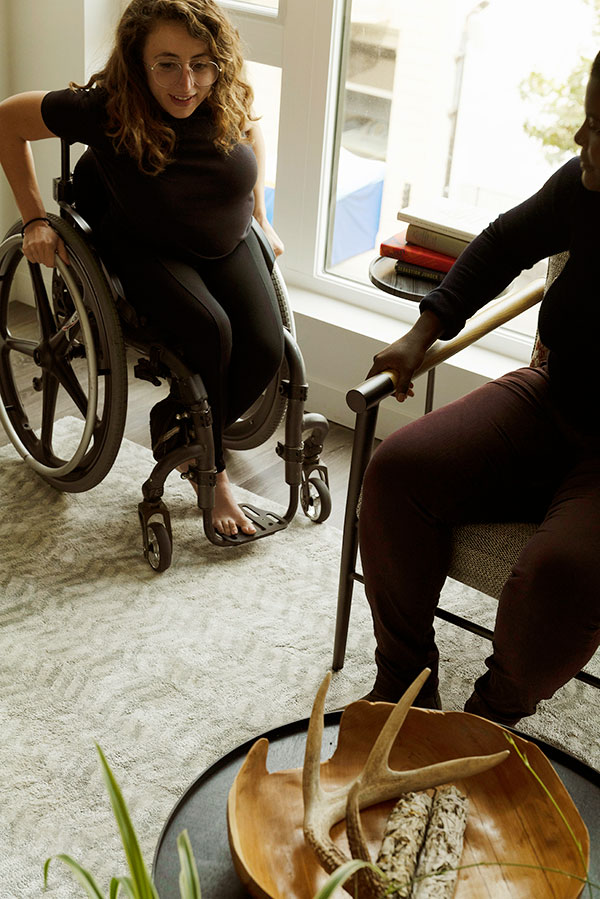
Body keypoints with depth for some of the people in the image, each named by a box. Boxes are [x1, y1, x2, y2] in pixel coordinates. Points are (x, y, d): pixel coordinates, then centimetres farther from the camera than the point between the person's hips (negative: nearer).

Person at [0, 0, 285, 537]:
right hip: (139, 246, -4)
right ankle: (210, 472, -6)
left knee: (265, 350, -15)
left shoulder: (230, 101, -20)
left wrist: (260, 216, 8)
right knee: (208, 331, -29)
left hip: (227, 242, 4)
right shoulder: (103, 110, -30)